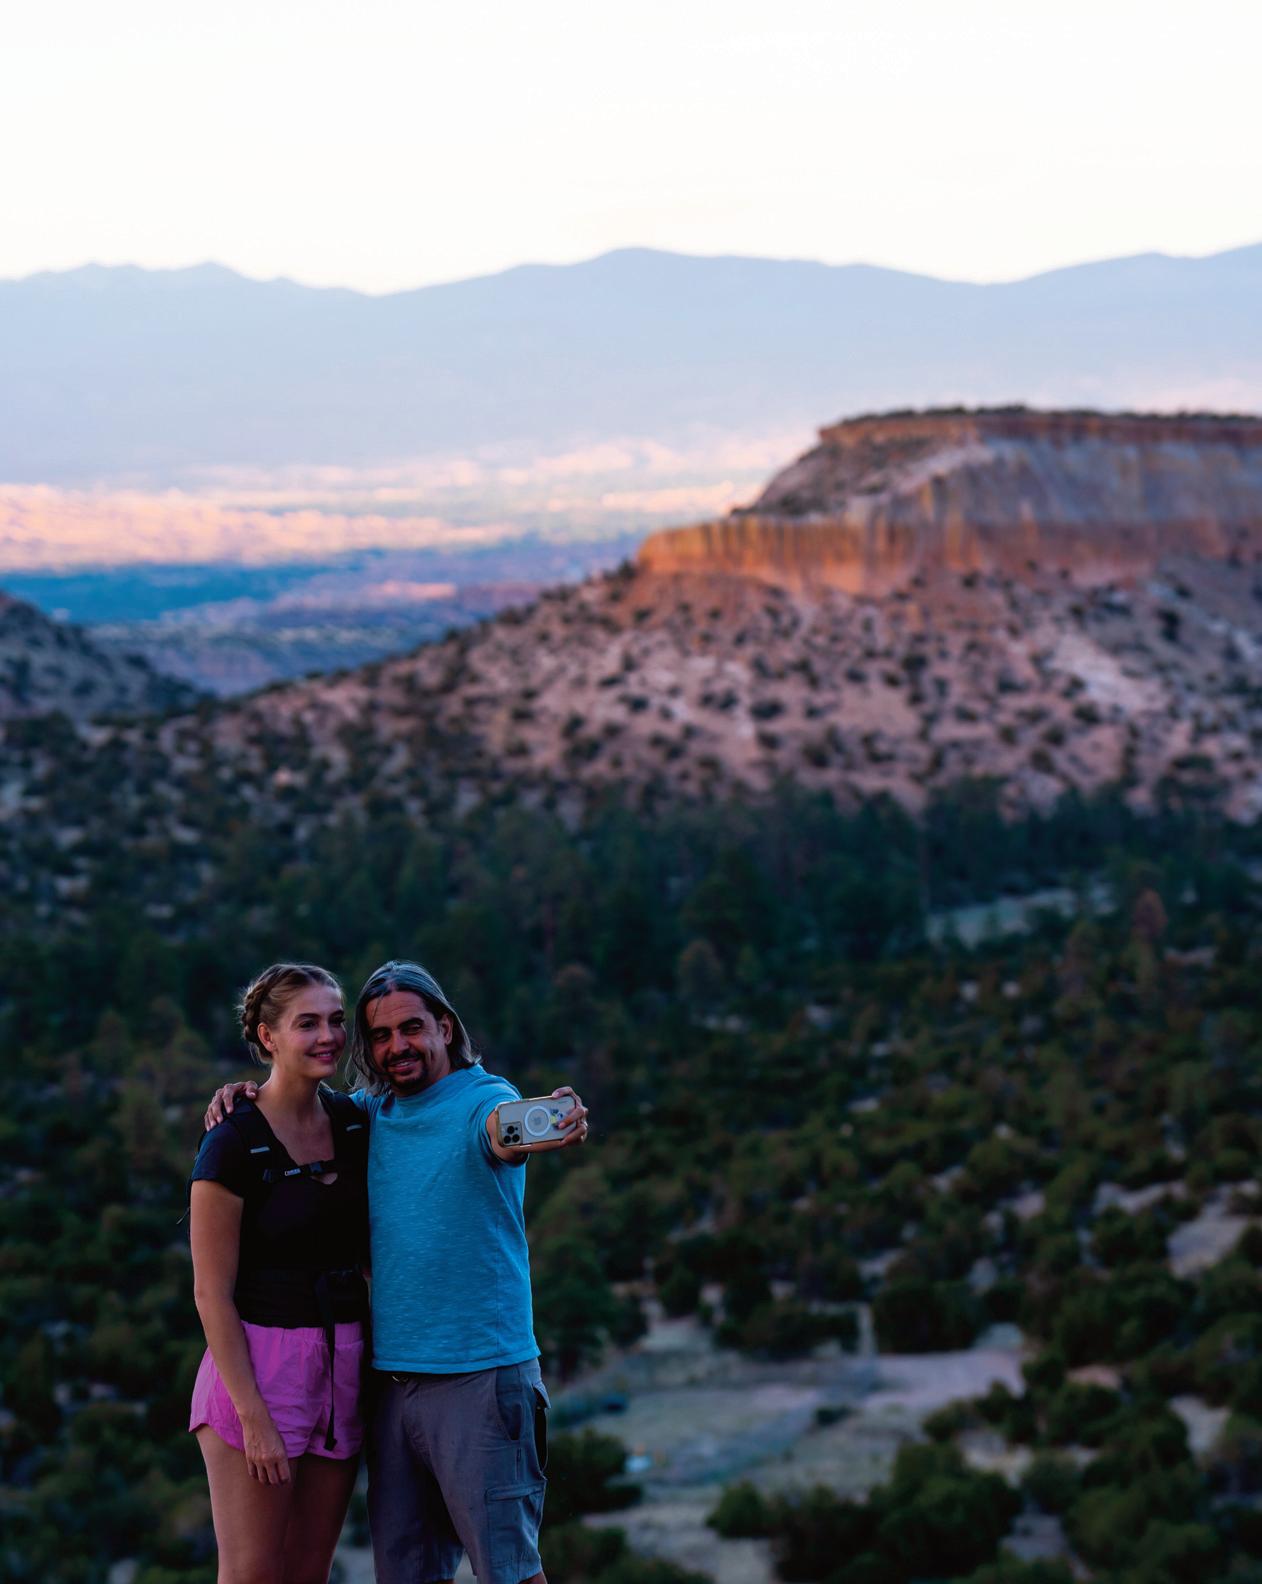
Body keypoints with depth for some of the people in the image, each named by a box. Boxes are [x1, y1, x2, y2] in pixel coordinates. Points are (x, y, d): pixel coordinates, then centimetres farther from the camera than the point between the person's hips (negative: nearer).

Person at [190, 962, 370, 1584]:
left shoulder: (354, 1123, 7)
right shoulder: (233, 1143, -10)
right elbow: (211, 1293, -11)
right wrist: (253, 1415, -16)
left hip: (343, 1364, 6)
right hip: (257, 1363, -6)